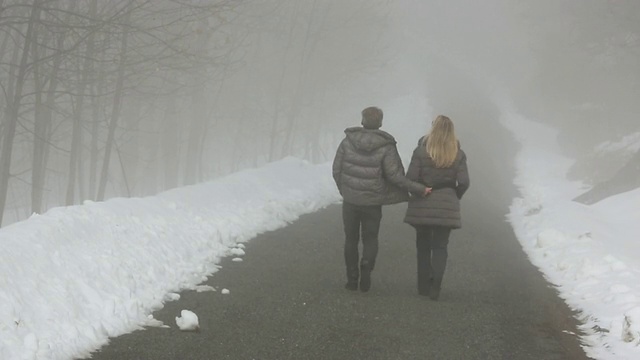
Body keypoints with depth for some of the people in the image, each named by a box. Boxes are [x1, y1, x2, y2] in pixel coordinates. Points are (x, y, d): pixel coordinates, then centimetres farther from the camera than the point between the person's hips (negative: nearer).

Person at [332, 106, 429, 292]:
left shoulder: (348, 141, -6)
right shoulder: (385, 146, -12)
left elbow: (337, 169, -2)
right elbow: (394, 175, -16)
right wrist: (419, 188, -9)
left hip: (350, 199, 1)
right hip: (372, 202, -1)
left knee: (351, 239, 16)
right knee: (370, 240, 14)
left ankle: (352, 278, 14)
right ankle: (366, 267, -10)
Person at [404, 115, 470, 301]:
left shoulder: (422, 150, -7)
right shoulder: (458, 154, -2)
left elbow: (411, 177, -11)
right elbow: (464, 182, -6)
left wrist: (418, 192, 7)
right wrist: (455, 197, 11)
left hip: (422, 205, -1)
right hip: (446, 206, 1)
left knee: (423, 245, 13)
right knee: (440, 246, 7)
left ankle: (424, 285, 17)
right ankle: (435, 286, -5)